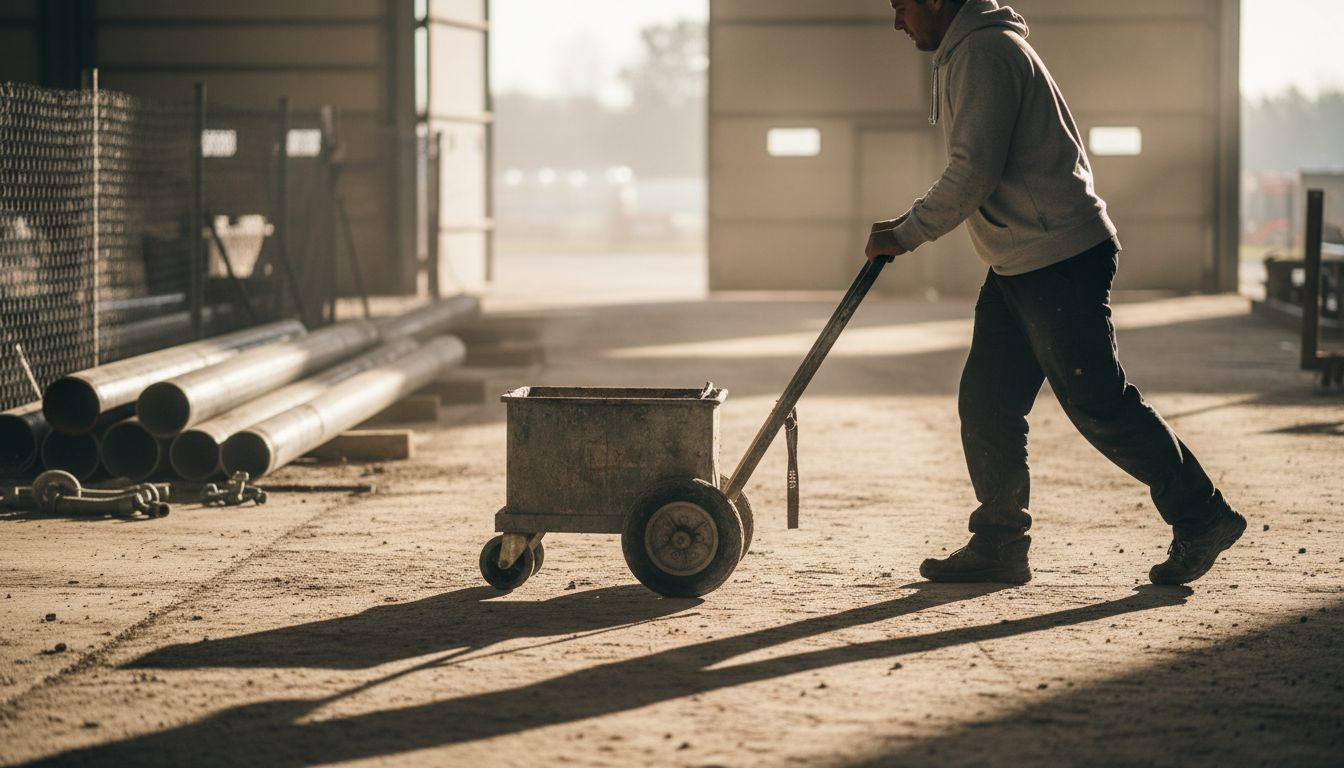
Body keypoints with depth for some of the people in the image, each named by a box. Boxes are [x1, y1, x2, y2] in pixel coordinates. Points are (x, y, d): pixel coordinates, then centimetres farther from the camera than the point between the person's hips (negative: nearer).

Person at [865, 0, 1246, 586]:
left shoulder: (983, 53, -15)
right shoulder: (966, 53, 18)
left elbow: (972, 175, -22)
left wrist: (905, 235, -12)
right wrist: (908, 225, 19)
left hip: (1063, 259, -11)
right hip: (1017, 267, 11)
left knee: (1097, 403, -6)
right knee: (986, 403, 8)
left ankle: (1202, 517, 5)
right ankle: (998, 545, 13)